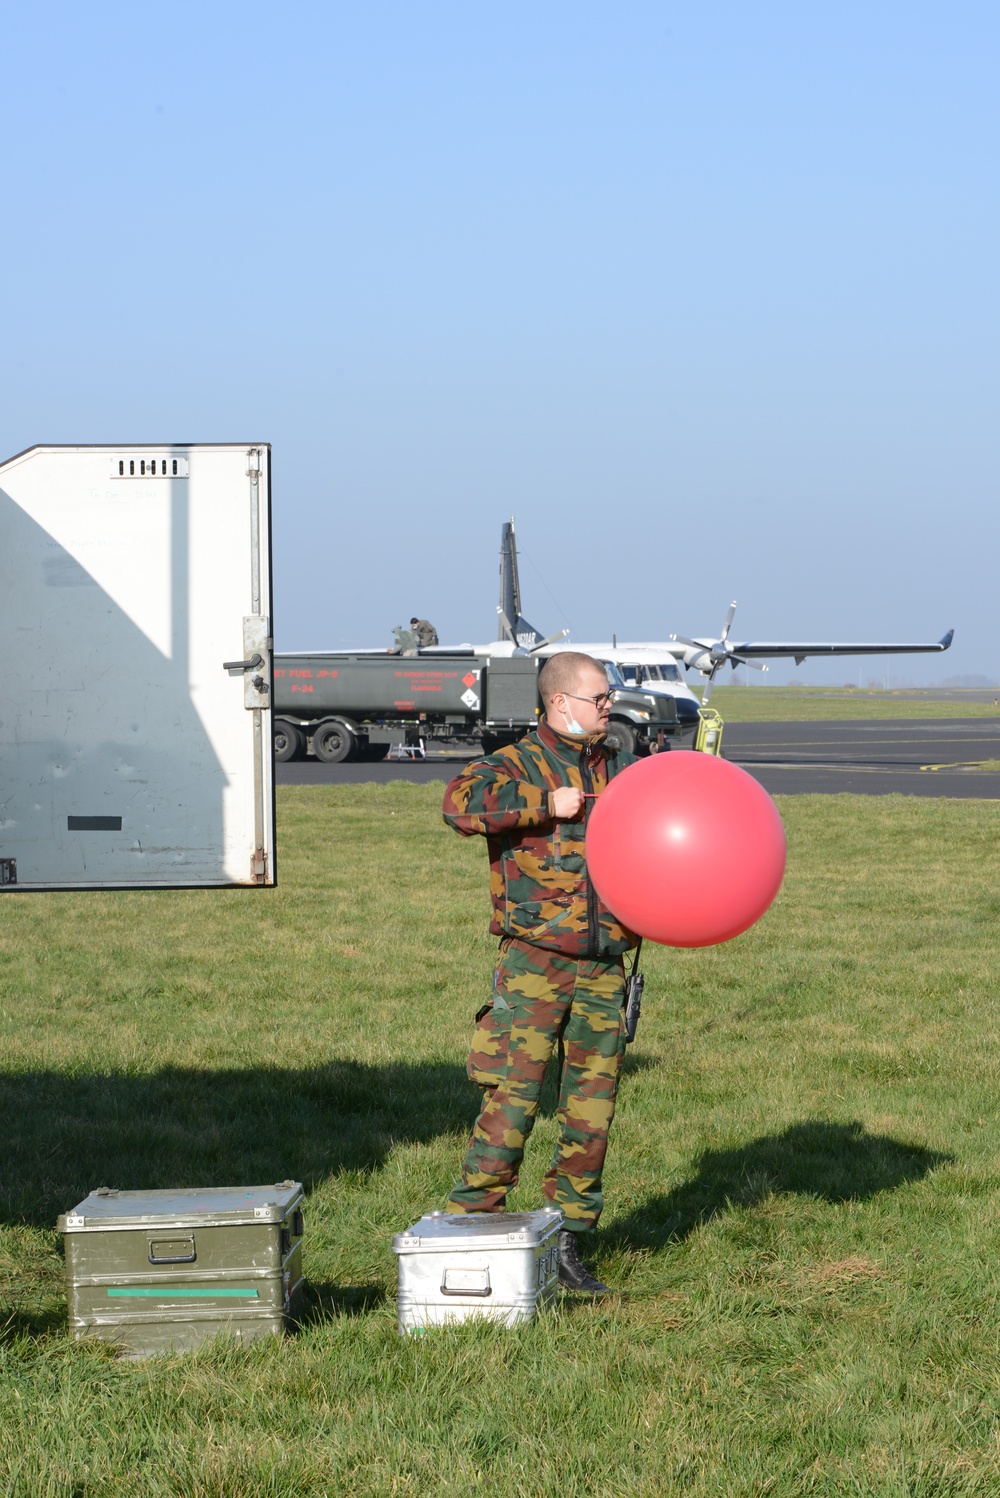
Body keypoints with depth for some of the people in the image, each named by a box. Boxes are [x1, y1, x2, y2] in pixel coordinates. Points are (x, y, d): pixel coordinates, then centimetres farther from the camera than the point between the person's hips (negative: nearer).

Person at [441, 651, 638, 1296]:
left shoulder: (621, 769, 15)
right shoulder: (519, 765, -4)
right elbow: (462, 802, -25)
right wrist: (546, 802, -22)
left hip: (603, 965, 6)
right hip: (535, 959, -6)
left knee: (592, 1108, 6)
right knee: (513, 1096, -10)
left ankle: (567, 1241, 14)